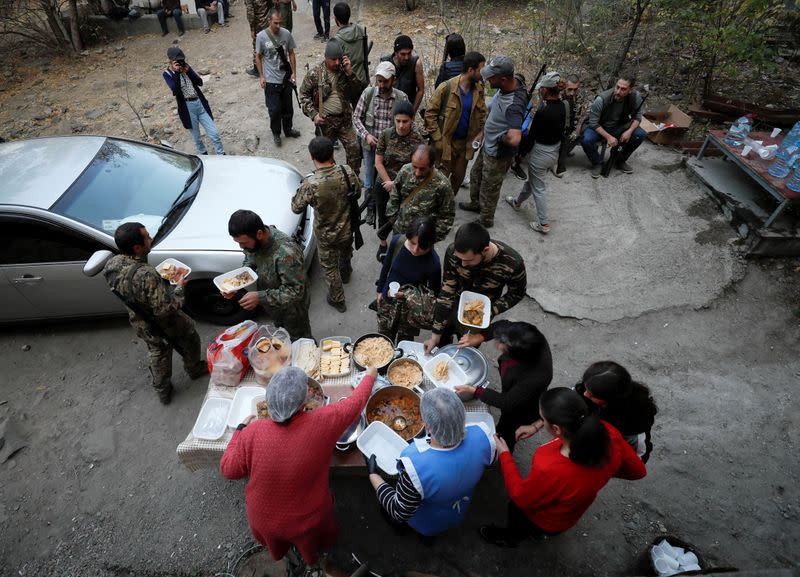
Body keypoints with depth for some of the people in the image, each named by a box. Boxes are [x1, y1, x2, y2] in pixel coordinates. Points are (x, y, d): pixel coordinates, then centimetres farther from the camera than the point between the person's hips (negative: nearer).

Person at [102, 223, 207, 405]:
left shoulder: (110, 265, -16)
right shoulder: (146, 276, -42)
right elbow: (165, 309, -35)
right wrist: (179, 287, -22)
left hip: (141, 324, 6)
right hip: (167, 324, -6)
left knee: (157, 353, 28)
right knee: (190, 340, 25)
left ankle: (162, 391, 46)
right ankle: (195, 369, 51)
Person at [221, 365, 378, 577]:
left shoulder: (253, 432, -29)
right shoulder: (322, 423, -32)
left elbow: (228, 470, -12)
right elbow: (355, 403, -15)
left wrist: (241, 430, 0)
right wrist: (369, 376, 3)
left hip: (264, 520, 1)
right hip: (307, 520, -1)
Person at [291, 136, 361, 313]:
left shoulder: (310, 183, -32)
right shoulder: (346, 172, -23)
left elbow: (296, 208, -16)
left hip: (325, 235, -3)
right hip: (347, 229, 3)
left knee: (330, 267, 21)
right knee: (345, 255, 34)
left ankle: (337, 300, 38)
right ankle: (346, 274, 64)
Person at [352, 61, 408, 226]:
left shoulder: (402, 97, -8)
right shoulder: (368, 93, -7)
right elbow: (356, 117, -1)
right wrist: (366, 135, -16)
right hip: (370, 146, 1)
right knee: (370, 183, 11)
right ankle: (371, 209, 35)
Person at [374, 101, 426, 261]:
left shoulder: (418, 139, -17)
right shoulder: (386, 134, -11)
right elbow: (378, 162, -7)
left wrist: (396, 184, -17)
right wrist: (389, 183, -11)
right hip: (384, 183, 3)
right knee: (383, 216, 17)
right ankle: (383, 244, 43)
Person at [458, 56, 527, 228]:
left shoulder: (514, 105, -36)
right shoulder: (508, 85, -9)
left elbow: (514, 139, -48)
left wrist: (501, 138, -28)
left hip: (498, 154, -9)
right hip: (488, 146, 9)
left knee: (489, 188, 12)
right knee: (476, 175, 28)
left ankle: (486, 220, 37)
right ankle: (476, 204, 54)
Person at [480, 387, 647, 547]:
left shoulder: (550, 470, -47)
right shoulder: (608, 433, -33)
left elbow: (520, 498, -24)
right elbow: (637, 470, -10)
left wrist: (505, 455, -13)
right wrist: (600, 471, 3)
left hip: (547, 521, -4)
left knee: (515, 508, 30)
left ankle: (510, 538, 61)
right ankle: (537, 531, 66)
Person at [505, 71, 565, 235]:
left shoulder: (542, 112, -28)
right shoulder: (562, 106, -3)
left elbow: (531, 136, -19)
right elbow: (562, 128, 6)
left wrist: (521, 151, -4)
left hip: (540, 153, -8)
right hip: (555, 151, 8)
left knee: (539, 188, 4)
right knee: (532, 179, 27)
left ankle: (544, 224, 12)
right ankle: (517, 202, 51)